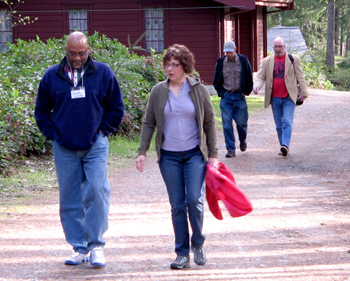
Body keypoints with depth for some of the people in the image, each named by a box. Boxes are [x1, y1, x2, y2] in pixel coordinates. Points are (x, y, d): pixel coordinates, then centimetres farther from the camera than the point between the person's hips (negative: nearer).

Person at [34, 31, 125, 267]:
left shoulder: (103, 73, 2)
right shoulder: (52, 76, 5)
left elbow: (116, 107, 11)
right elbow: (41, 110, 16)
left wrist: (103, 131, 3)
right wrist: (53, 134, 6)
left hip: (95, 146, -2)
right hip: (65, 150, 2)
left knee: (97, 192, -13)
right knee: (70, 199, 3)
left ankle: (97, 246, -5)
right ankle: (79, 248, 12)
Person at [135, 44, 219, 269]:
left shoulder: (199, 90, 0)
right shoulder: (158, 92, 3)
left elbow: (210, 123, 4)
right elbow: (148, 123, 8)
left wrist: (213, 154, 1)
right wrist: (142, 152, 0)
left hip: (195, 154, -1)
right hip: (169, 156, 1)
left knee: (194, 199, -12)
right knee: (177, 205, 2)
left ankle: (198, 244, 10)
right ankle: (182, 253, 9)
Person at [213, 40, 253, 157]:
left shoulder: (243, 61, -2)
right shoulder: (220, 63, 2)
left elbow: (249, 78, 6)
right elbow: (216, 81, 13)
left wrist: (246, 92, 1)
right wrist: (221, 92, 3)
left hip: (239, 96, -1)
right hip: (226, 97, 1)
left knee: (241, 122, 3)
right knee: (227, 124, -6)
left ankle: (243, 140, 33)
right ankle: (231, 149, 0)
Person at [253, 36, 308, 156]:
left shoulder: (293, 59, 5)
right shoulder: (267, 61, 10)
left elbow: (300, 76, 6)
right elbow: (260, 76, 8)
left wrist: (303, 93, 1)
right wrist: (256, 86, -14)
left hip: (289, 97, -3)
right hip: (275, 98, 3)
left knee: (287, 122, -15)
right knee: (279, 124, 7)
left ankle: (285, 145, -24)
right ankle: (283, 147, 14)